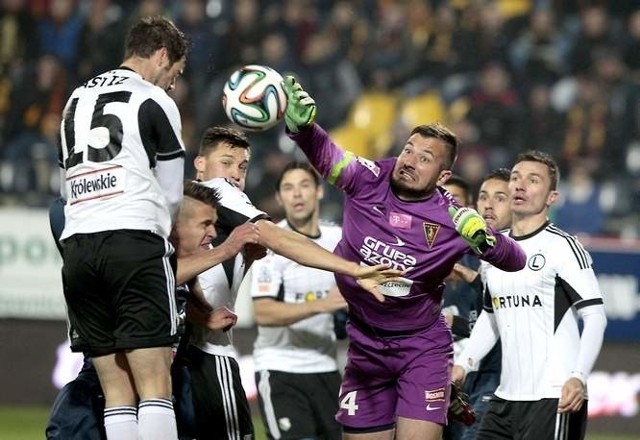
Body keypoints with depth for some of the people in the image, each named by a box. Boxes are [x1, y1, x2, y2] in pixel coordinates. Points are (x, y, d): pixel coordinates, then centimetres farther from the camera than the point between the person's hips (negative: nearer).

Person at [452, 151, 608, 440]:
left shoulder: (562, 247, -6)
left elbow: (595, 316, -10)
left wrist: (579, 377, -22)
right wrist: (464, 364, 14)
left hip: (554, 399, -7)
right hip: (506, 397, 7)